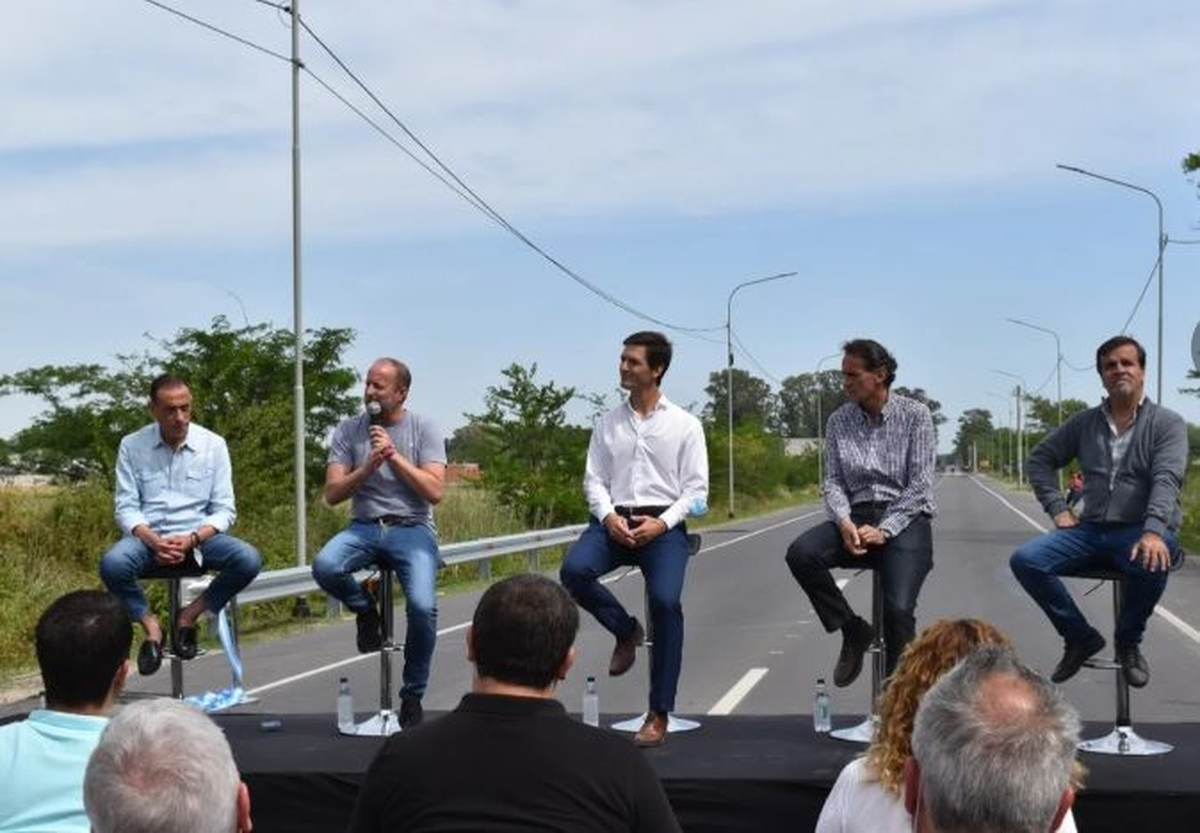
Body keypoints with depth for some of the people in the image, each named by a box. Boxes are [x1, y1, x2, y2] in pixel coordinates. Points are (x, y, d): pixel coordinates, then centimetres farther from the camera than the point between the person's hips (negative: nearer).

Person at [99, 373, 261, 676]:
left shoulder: (213, 444, 2)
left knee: (248, 559, -27)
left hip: (198, 536, 1)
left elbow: (224, 509, 1)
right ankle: (150, 625, -6)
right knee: (112, 564, -33)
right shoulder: (132, 446, 2)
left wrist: (191, 540, -18)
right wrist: (153, 541, -20)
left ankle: (190, 615, -4)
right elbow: (126, 507, -1)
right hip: (148, 535, -1)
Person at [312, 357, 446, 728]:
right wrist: (369, 466, -13)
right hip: (364, 527, 2)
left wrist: (394, 455, -12)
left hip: (412, 528, -2)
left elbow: (435, 492, -7)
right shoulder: (348, 430, 7)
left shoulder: (424, 430, 3)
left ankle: (413, 695, -3)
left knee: (422, 607, -26)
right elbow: (332, 494, 1)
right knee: (324, 566, -32)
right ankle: (366, 610, 2)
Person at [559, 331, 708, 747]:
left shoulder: (685, 425, 5)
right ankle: (626, 630, 4)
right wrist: (608, 517, -9)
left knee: (665, 602, -26)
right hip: (614, 520, 3)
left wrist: (662, 523, -14)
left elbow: (696, 489, 2)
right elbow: (594, 479, 10)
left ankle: (659, 716, -15)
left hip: (664, 524, -3)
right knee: (573, 570, -27)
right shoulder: (608, 423, 13)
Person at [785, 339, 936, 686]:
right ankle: (853, 631, -6)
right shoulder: (839, 421, 9)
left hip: (905, 518, -4)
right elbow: (833, 481, 5)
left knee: (898, 609, -23)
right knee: (800, 553, -25)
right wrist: (844, 522, -16)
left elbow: (919, 485, -6)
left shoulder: (914, 415, -2)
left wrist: (884, 531, -16)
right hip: (857, 515, 4)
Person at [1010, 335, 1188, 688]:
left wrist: (1153, 532, -33)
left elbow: (1167, 480, -16)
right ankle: (1080, 637, 2)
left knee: (1150, 564, -39)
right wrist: (1058, 509, 5)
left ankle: (1128, 641, -7)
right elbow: (1039, 460, 19)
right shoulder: (1084, 423, 11)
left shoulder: (1167, 423, -1)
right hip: (1091, 529, 4)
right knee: (1025, 560, -18)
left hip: (1142, 530, -4)